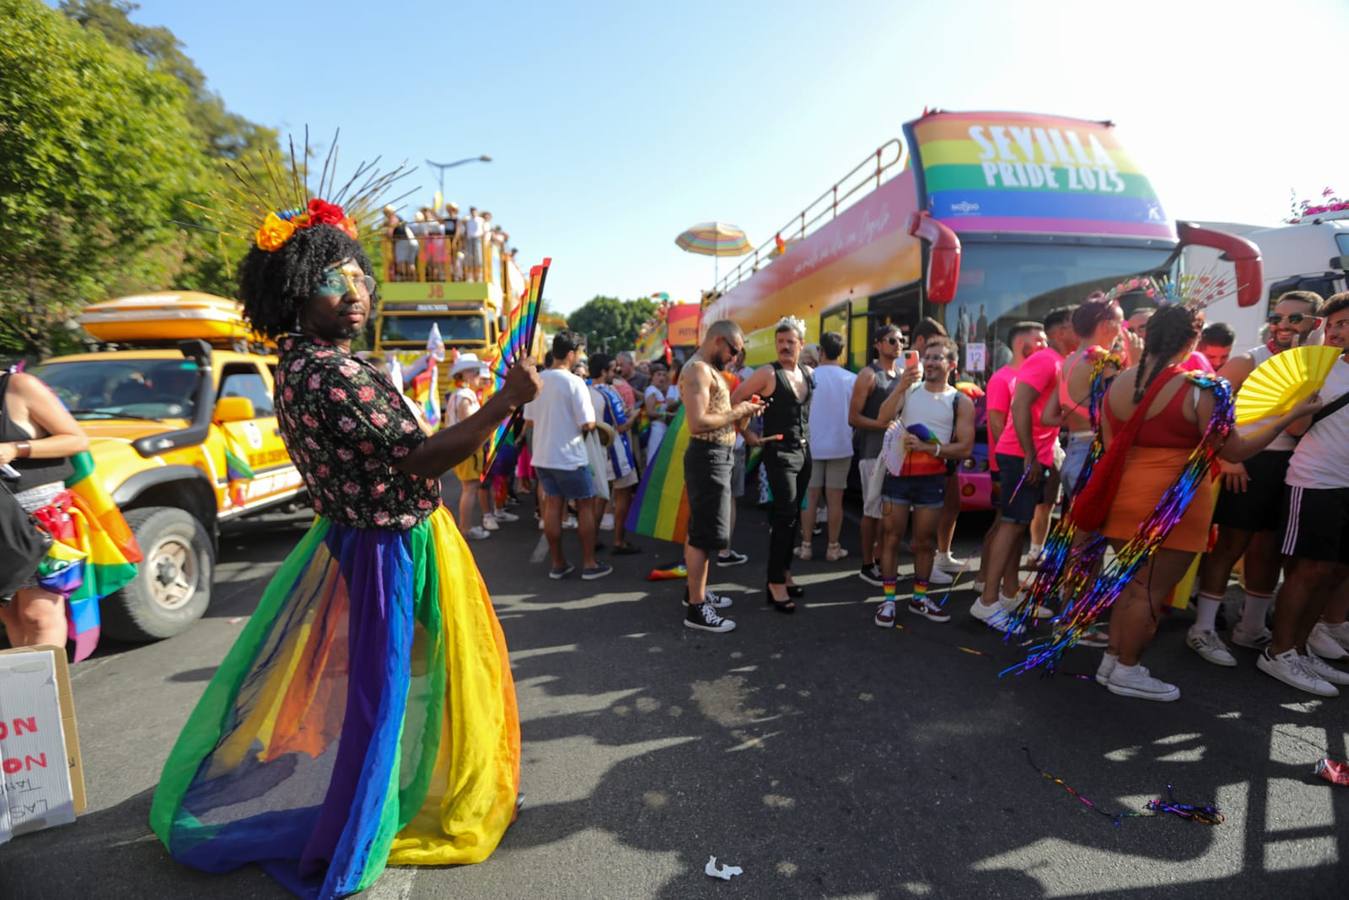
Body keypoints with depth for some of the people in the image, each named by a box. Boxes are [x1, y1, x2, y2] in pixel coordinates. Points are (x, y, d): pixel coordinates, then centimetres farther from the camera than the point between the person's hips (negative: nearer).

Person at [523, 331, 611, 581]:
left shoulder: (537, 380, 4)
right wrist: (595, 422, 4)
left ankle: (558, 564, 18)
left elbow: (529, 419, 11)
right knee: (586, 506, 6)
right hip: (569, 457, -6)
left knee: (552, 505, 11)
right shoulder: (574, 382, -16)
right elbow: (588, 424, -18)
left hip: (542, 456, 6)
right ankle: (589, 564, 11)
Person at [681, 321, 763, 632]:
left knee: (699, 529, 18)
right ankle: (696, 608, 2)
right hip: (708, 457, -11)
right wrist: (737, 413, -15)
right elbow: (698, 423, -26)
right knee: (705, 533, -6)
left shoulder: (709, 369, 17)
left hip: (715, 456, 11)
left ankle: (695, 590, 31)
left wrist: (741, 410, 6)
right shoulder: (698, 369, -16)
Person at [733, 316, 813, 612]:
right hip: (780, 453, -7)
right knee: (786, 516, -11)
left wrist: (804, 441, 17)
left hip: (804, 451, 7)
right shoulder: (768, 373, -11)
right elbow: (733, 401, -11)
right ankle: (775, 583, -4)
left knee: (792, 517, 13)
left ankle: (783, 573, 25)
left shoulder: (808, 373, 10)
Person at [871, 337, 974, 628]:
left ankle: (919, 598, 25)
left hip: (931, 479, 0)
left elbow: (964, 448, -5)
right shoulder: (908, 389, 6)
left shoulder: (961, 402, 2)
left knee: (925, 541, 10)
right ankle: (888, 600, 10)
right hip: (898, 473, 0)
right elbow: (882, 418, -11)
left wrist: (928, 448, -17)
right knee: (892, 537, 3)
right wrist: (900, 387, -22)